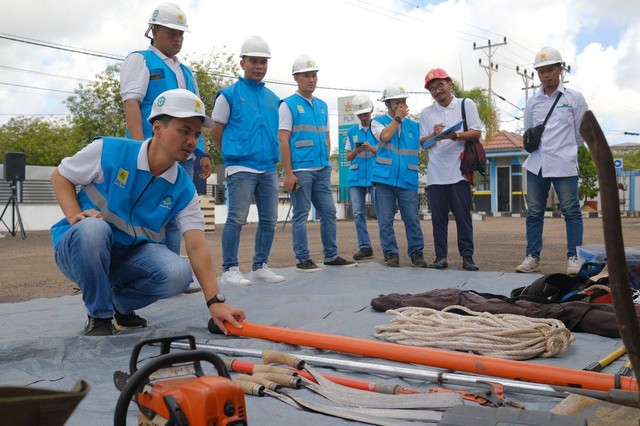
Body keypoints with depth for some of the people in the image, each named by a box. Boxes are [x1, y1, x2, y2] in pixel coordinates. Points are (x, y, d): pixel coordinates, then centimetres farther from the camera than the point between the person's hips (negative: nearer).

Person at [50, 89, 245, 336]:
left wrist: (215, 301, -25)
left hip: (132, 256, 3)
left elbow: (197, 246, -15)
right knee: (93, 228, -37)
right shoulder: (108, 151, -14)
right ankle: (99, 315, -12)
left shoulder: (183, 189, -7)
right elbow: (60, 176, 0)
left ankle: (121, 304, 8)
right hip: (79, 248, -2)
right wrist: (75, 216, -19)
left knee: (178, 274, -26)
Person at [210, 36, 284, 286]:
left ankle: (260, 267, 18)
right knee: (237, 218, -7)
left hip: (268, 168, 6)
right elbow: (216, 132, 3)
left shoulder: (272, 98, 16)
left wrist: (271, 156, 12)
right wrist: (232, 156, 6)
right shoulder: (230, 94, 1)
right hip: (241, 168, -6)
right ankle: (229, 270, 0)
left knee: (269, 219, 7)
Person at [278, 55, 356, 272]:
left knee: (329, 212, 9)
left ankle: (331, 255, 19)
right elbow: (283, 140, -9)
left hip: (322, 170, 6)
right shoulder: (289, 105, -3)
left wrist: (326, 162, 13)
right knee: (301, 215, 0)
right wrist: (288, 173, -14)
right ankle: (302, 259, 9)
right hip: (301, 170, -6)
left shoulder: (322, 105, 15)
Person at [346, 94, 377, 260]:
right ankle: (365, 247, 10)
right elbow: (348, 157, 15)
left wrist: (372, 149, -14)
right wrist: (356, 151, -7)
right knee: (358, 214, 3)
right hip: (356, 177, 4)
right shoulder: (352, 131, 13)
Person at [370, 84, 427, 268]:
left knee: (412, 218, -1)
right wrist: (397, 118, -3)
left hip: (408, 180, 2)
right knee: (385, 220, 1)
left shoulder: (414, 126, 15)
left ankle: (416, 252, 10)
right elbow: (385, 136, -12)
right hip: (385, 178, -1)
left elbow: (420, 152, 19)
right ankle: (391, 253, 10)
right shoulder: (378, 121, 9)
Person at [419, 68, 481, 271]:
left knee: (463, 215, -3)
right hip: (436, 173, 2)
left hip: (459, 170, -2)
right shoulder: (426, 113, 14)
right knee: (438, 216, 2)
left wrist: (455, 135, -16)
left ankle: (467, 256, 3)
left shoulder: (466, 105, 8)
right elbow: (422, 142, 10)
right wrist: (434, 136, -11)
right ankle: (441, 256, 8)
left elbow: (476, 133, 1)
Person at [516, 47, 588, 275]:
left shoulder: (575, 98, 1)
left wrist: (565, 150, 12)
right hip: (536, 164, 3)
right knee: (534, 212, 6)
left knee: (571, 211, 0)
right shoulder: (532, 102, 9)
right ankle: (532, 256, 13)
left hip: (564, 165, -3)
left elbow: (581, 132, 6)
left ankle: (574, 257, 7)